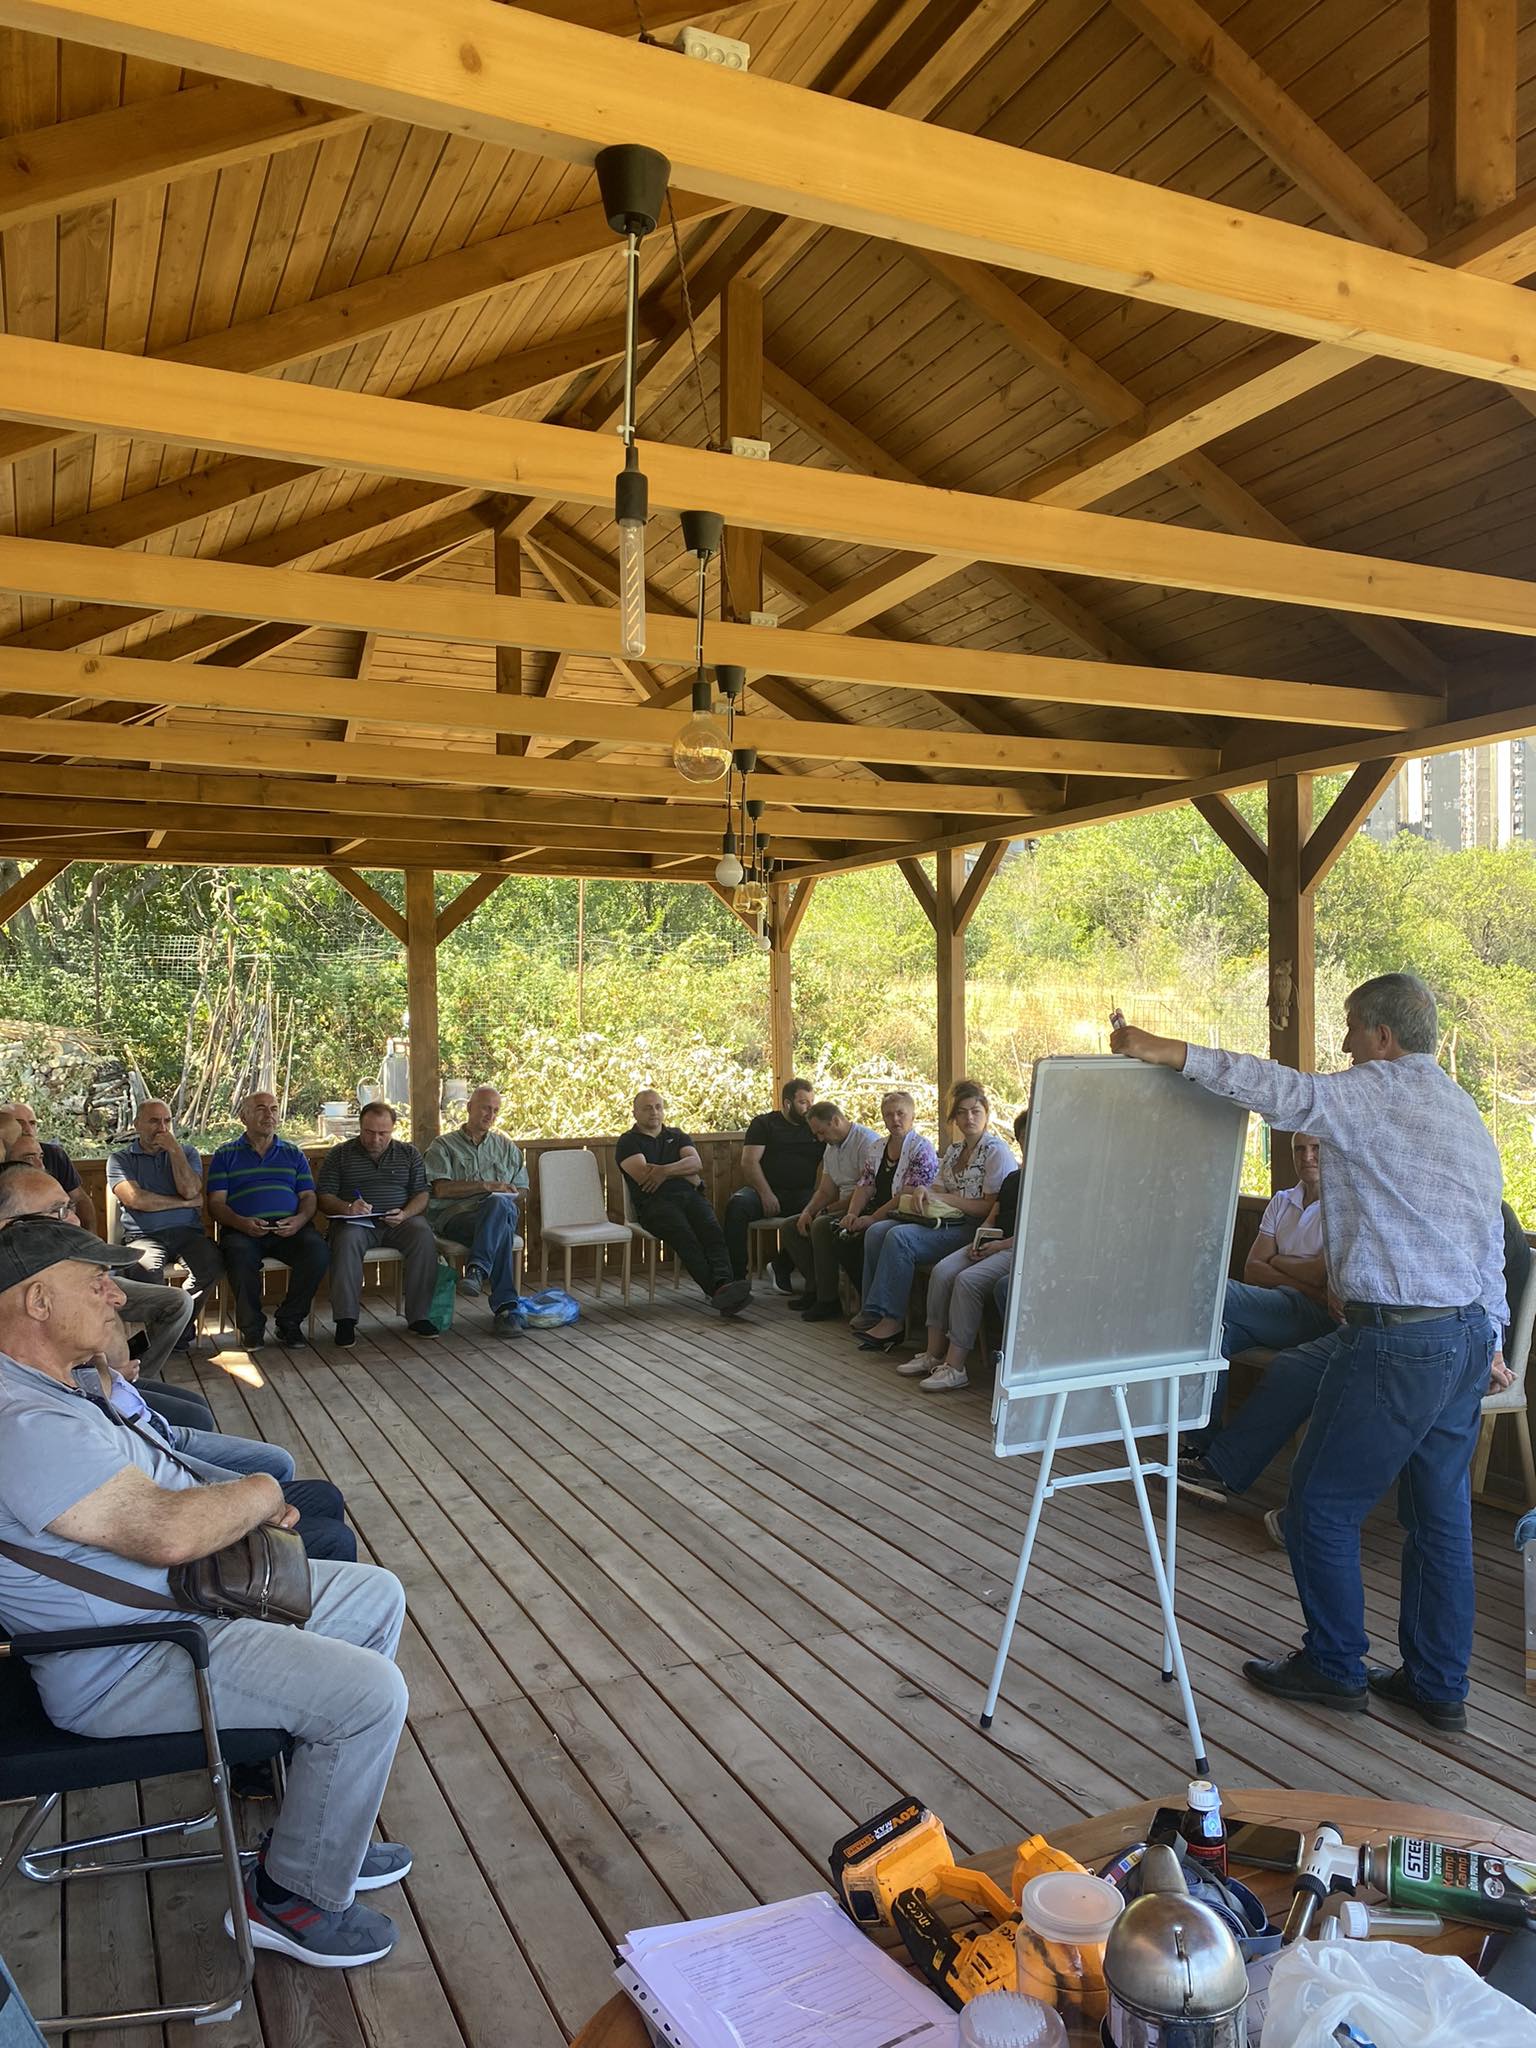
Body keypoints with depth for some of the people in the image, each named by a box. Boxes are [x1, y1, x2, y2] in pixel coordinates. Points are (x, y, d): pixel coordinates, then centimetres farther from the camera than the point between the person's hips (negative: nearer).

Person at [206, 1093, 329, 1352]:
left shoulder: (293, 1154, 24)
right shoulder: (226, 1155, 17)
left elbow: (308, 1197, 16)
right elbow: (216, 1203, 7)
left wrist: (299, 1219, -8)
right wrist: (241, 1222, -14)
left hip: (289, 1228, 2)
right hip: (242, 1229, -2)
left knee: (318, 1250, -30)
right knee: (240, 1254, -36)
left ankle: (289, 1322, -10)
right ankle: (251, 1327, -14)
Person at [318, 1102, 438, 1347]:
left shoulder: (409, 1153, 14)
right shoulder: (339, 1155, 9)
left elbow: (422, 1194, 8)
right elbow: (325, 1198, 2)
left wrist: (405, 1214, -13)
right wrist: (347, 1208, -20)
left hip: (401, 1220, 1)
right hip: (356, 1222, -1)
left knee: (424, 1237, -30)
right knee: (346, 1240, -36)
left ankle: (419, 1316, -23)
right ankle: (345, 1319, -31)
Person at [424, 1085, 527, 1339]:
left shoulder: (507, 1147, 26)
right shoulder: (443, 1145, 14)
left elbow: (521, 1190, 21)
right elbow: (441, 1189, -3)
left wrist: (498, 1194, -3)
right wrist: (487, 1186, -11)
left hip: (502, 1212, 3)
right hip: (455, 1215, -3)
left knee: (498, 1203, -39)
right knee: (502, 1232, -38)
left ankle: (477, 1270, -45)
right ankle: (505, 1308, -43)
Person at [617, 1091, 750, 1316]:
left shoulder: (677, 1136, 28)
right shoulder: (628, 1142, 14)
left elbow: (696, 1163, 9)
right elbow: (645, 1176, -2)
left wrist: (665, 1171, -7)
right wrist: (685, 1174, 6)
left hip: (690, 1196, 4)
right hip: (655, 1201, -3)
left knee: (712, 1230, -29)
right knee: (684, 1236, -33)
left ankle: (723, 1285, -51)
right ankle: (715, 1289, -48)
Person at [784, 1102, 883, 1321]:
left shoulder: (869, 1142, -15)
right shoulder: (830, 1148, 16)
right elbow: (825, 1191, 18)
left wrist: (829, 1209, -10)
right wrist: (807, 1212, -2)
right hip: (842, 1208, 10)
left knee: (822, 1225, -30)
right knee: (795, 1227, 1)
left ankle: (828, 1300, -21)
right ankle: (814, 1290, 6)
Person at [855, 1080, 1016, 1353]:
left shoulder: (996, 1151, -6)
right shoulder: (954, 1151, 20)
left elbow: (990, 1207, -12)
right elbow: (937, 1191, 16)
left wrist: (945, 1198, -12)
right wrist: (924, 1193, -9)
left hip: (973, 1228, -8)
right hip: (945, 1223, 9)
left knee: (900, 1237, -26)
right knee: (877, 1231, -9)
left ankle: (891, 1320, -20)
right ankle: (873, 1313, -12)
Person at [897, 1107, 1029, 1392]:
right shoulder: (1013, 1178, 25)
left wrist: (1001, 1244, -16)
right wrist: (979, 1242, 2)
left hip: (1020, 1250, -8)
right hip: (992, 1244, 8)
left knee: (968, 1280, -30)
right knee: (942, 1271, -16)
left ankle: (955, 1367, -26)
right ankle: (934, 1355, -14)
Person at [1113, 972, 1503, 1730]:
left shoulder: (1377, 1093, -11)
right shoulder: (1468, 1113, 16)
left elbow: (1279, 1091, -25)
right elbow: (1492, 1243, 19)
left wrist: (1173, 1053, -22)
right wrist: (1489, 1337, 25)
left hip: (1396, 1340, -9)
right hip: (1468, 1334, 9)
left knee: (1321, 1504, 4)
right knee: (1440, 1514, 16)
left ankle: (1334, 1667, 16)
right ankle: (1437, 1684, 25)